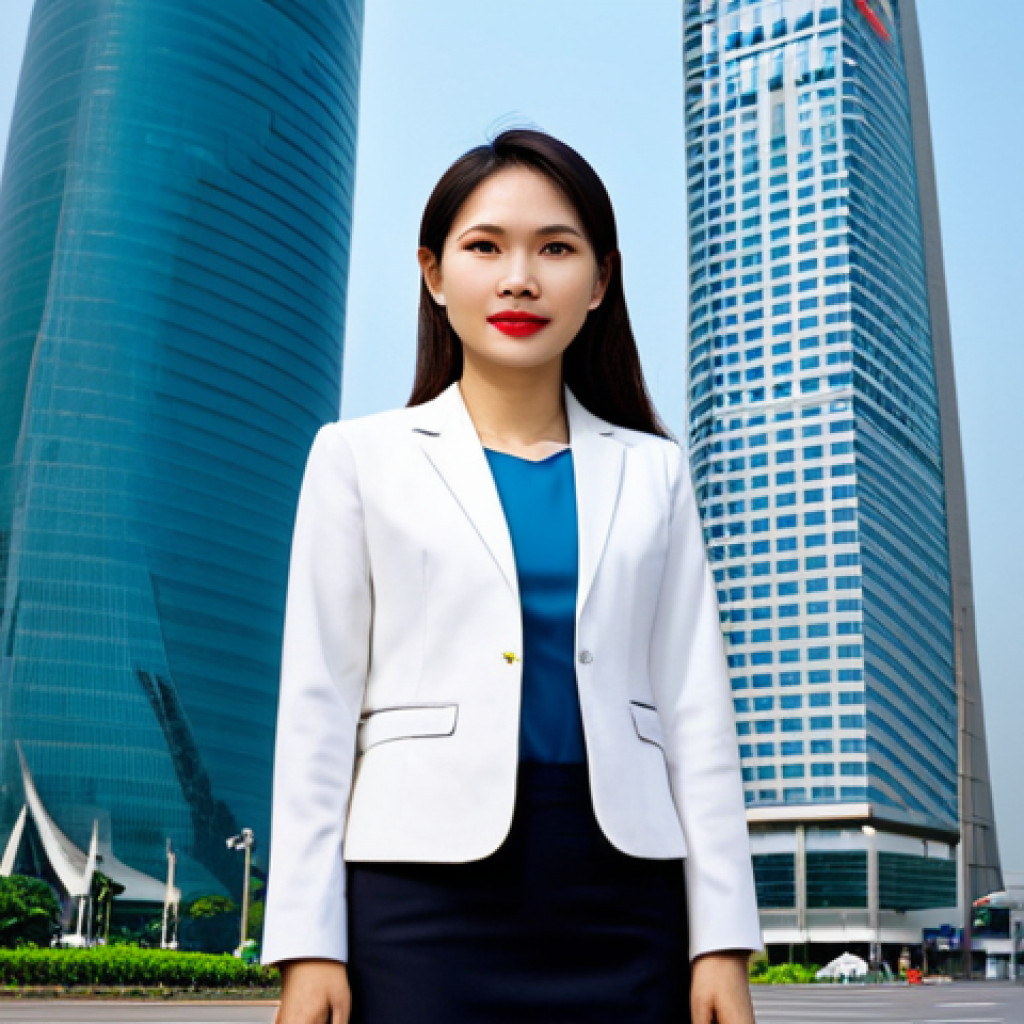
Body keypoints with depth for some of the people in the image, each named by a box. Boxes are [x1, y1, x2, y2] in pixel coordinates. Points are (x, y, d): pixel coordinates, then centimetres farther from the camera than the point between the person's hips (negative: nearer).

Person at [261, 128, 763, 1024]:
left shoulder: (651, 473, 11)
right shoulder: (361, 458, 8)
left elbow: (695, 709, 8)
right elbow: (319, 704, 3)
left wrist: (722, 938, 2)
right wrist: (308, 941, -2)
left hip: (622, 888, 2)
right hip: (428, 876, -1)